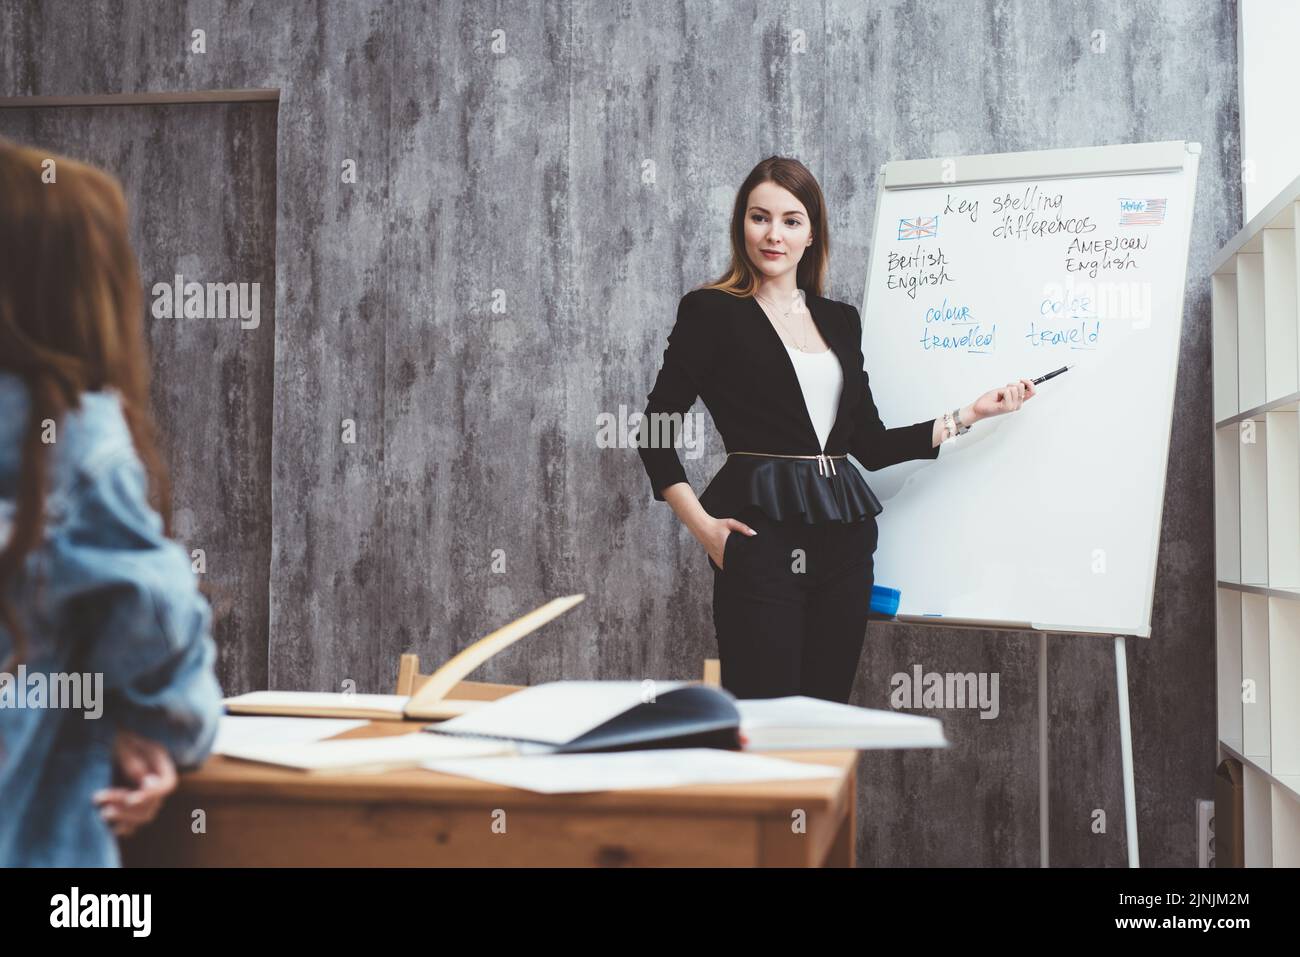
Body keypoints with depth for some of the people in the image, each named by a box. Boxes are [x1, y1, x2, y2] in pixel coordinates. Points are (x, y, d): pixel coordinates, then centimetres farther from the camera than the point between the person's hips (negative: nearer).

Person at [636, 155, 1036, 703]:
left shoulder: (839, 320, 15)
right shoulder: (710, 311, 0)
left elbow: (872, 445, 14)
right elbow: (655, 431, -2)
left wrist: (971, 415, 8)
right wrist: (701, 525, -11)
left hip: (842, 535, 5)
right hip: (761, 532, -5)